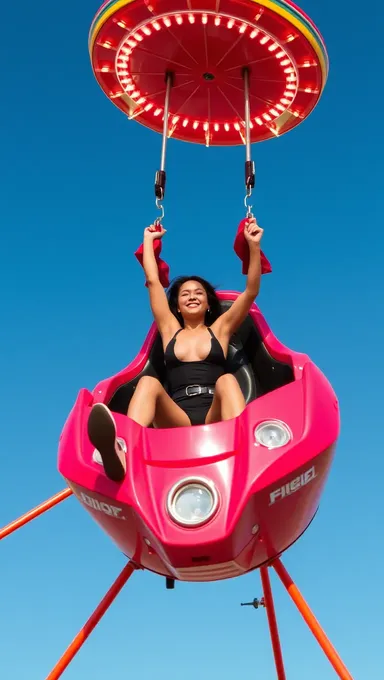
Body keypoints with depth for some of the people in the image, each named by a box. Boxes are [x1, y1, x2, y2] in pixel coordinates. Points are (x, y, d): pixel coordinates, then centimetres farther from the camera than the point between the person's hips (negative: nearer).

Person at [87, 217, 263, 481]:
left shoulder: (220, 328, 22)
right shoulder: (170, 330, 25)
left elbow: (252, 291, 11)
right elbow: (153, 281, 26)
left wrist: (254, 245, 3)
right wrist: (148, 240, 35)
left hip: (216, 420, -1)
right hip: (177, 421, 1)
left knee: (226, 380, -31)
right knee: (149, 382, -28)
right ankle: (123, 456, -58)